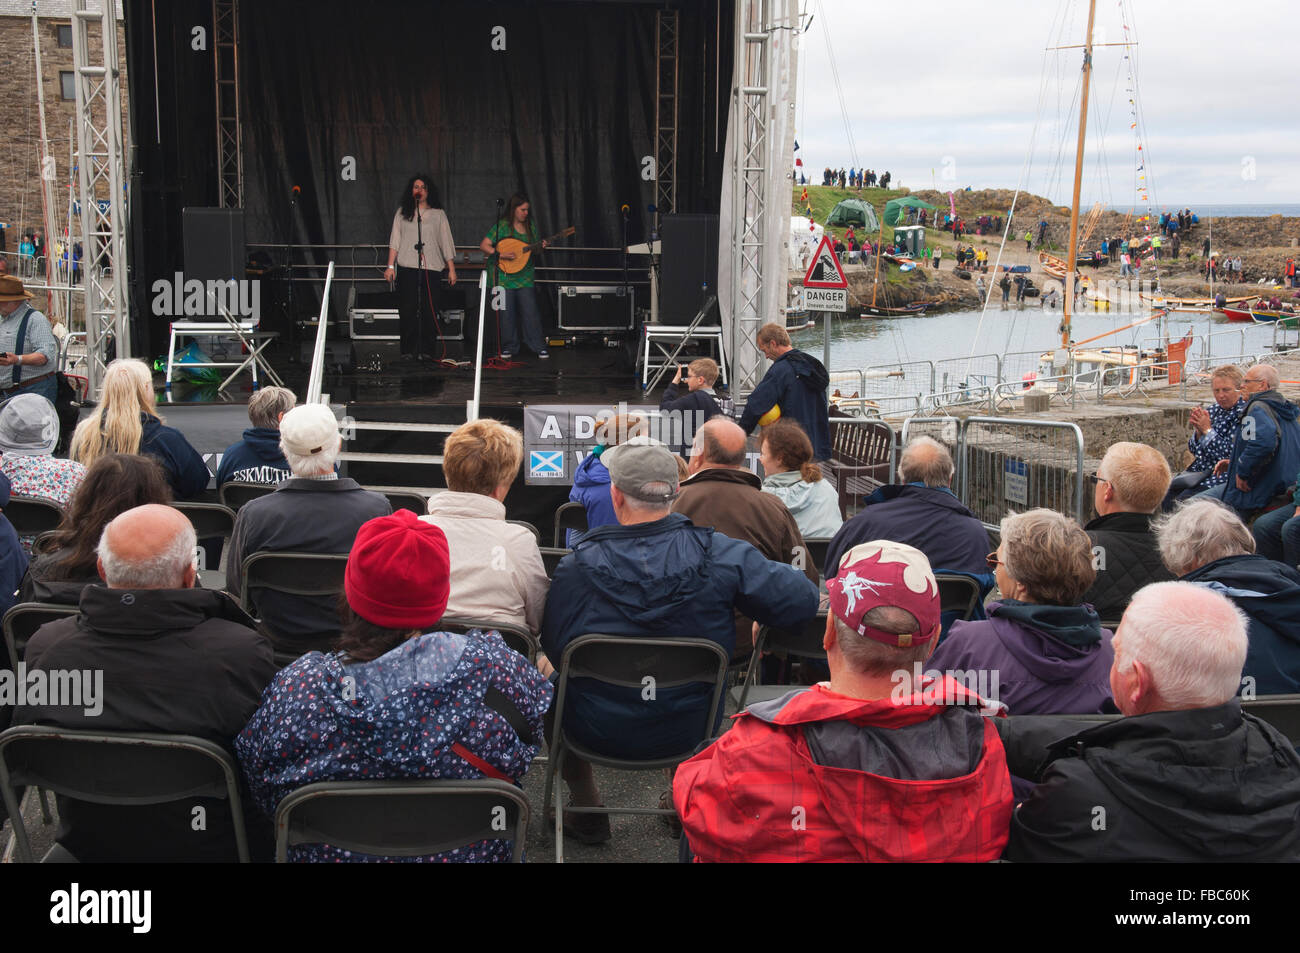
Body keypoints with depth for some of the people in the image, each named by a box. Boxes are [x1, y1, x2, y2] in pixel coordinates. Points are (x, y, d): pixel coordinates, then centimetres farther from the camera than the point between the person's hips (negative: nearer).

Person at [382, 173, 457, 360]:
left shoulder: (438, 214, 13)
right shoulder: (402, 212, 13)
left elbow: (446, 243, 11)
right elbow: (394, 241, 10)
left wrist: (451, 269, 5)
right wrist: (390, 266, 0)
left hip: (432, 268, 0)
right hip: (407, 269, 0)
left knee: (429, 311, -4)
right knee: (407, 311, -5)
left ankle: (426, 350, 3)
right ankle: (408, 350, 1)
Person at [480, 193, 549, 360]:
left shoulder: (531, 225, 10)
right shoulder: (502, 226, -4)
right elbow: (484, 245, -8)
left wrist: (541, 246, -3)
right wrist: (501, 255, -19)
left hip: (525, 276, 2)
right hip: (505, 276, -2)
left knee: (530, 312, -4)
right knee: (507, 313, 3)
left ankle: (538, 347, 2)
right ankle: (509, 347, 15)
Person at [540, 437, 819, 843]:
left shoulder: (576, 566, -21)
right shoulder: (721, 555, -19)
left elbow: (553, 654, -9)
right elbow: (803, 599, -15)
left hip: (598, 732, -1)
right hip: (689, 729, 2)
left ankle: (588, 814, 44)